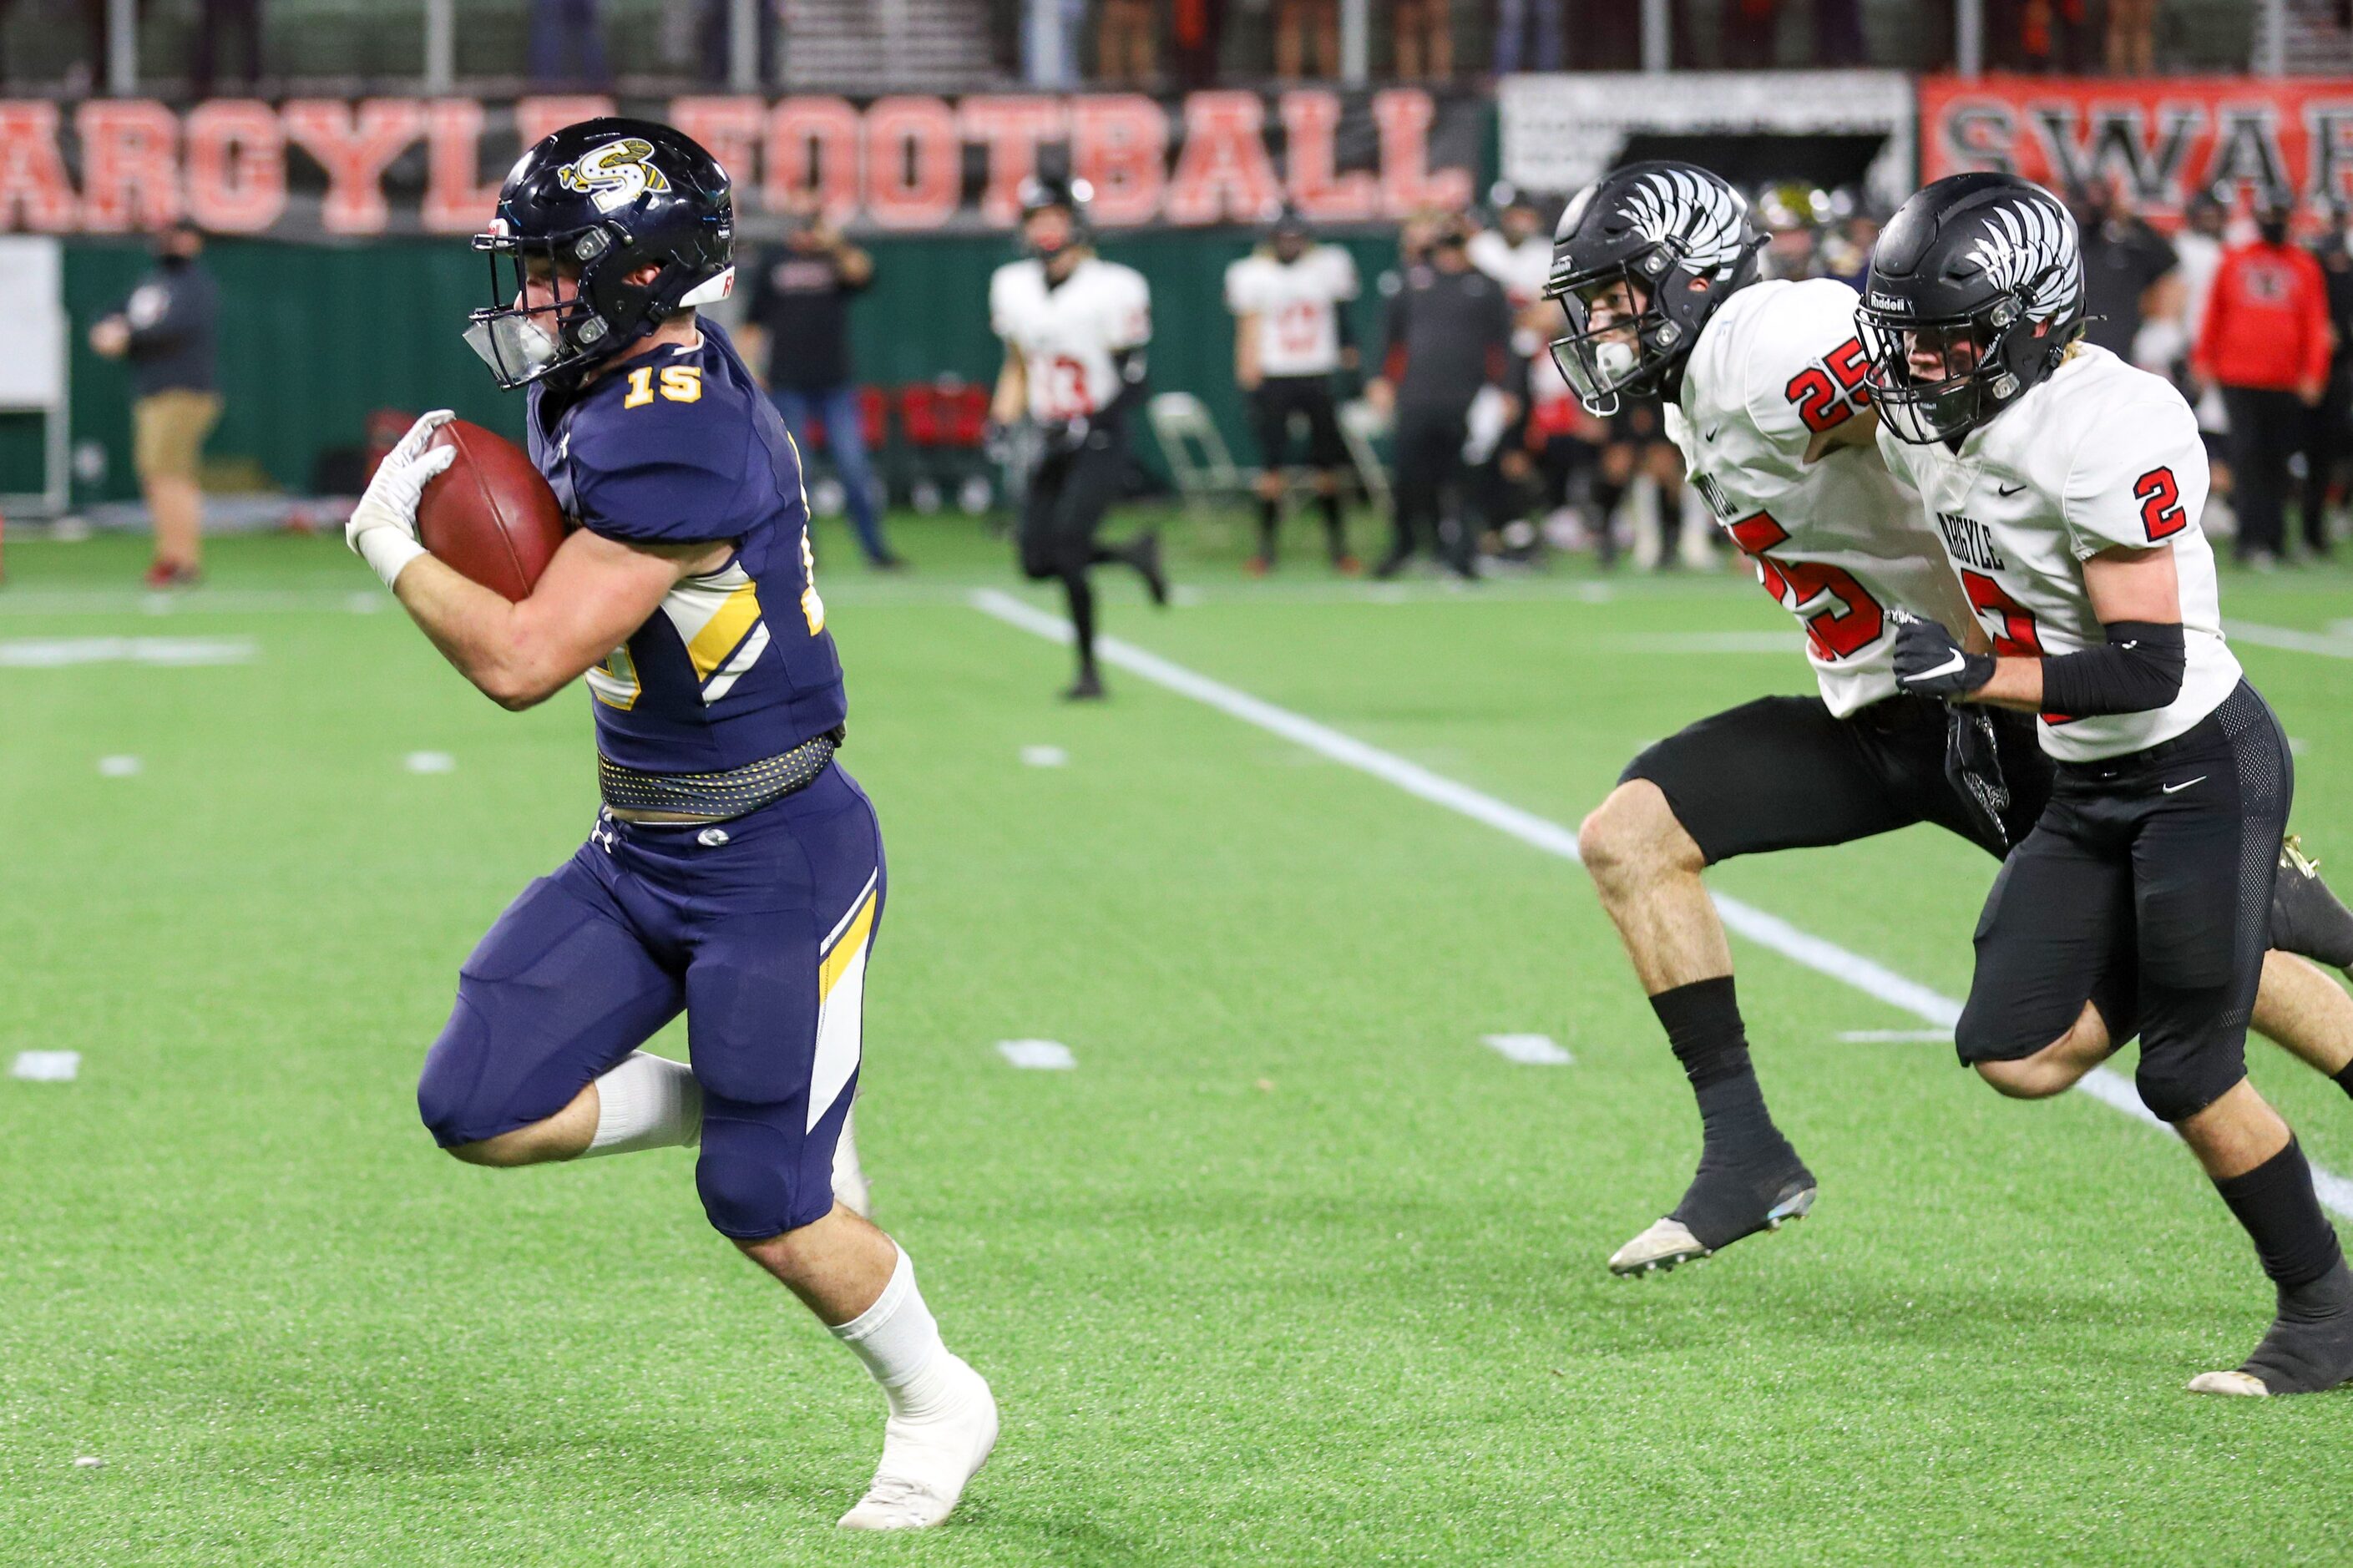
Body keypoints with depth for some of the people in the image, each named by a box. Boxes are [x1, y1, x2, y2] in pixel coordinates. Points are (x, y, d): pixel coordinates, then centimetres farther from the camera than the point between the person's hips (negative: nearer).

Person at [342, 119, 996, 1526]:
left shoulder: (678, 437, -27)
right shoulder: (606, 394, 4)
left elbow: (522, 661, -28)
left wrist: (393, 545, -14)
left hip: (773, 862, -9)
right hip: (639, 854, 9)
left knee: (765, 1206, -3)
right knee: (480, 1110, -3)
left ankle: (939, 1407, 22)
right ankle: (731, 1103, 19)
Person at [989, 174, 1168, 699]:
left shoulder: (1110, 290, -13)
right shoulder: (1013, 287, 5)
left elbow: (1132, 380, -12)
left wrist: (1087, 423, -24)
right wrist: (1004, 417, 0)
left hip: (1099, 443, -6)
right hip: (1051, 444, 6)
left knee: (1068, 547, -18)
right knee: (1037, 562, 0)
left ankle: (1089, 669, -4)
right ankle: (1136, 554, 25)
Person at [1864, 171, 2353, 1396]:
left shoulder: (2110, 432, -26)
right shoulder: (1919, 426, 0)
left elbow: (2148, 668, -26)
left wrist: (1981, 678, -23)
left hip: (2204, 765, -8)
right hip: (2089, 789, 8)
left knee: (2188, 1077, -6)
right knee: (2013, 1054, 0)